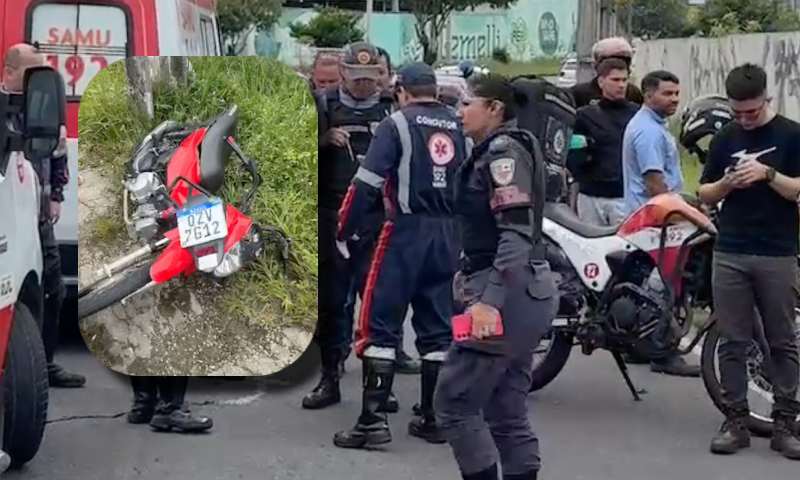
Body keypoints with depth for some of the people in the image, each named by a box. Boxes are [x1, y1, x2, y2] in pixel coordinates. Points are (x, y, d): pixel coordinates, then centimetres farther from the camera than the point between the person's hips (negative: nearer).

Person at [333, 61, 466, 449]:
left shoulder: (397, 123, -4)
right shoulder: (457, 126, 11)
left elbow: (367, 182, -12)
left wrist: (344, 231, -5)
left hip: (406, 232, -5)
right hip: (448, 237, 5)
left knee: (379, 324, -2)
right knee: (438, 328, 12)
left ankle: (373, 420, -8)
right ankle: (433, 418, 17)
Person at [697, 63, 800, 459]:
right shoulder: (724, 138, 10)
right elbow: (705, 194, 12)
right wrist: (726, 183, -9)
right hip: (729, 254, 3)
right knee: (732, 342, 4)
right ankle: (736, 421, 11)